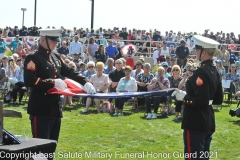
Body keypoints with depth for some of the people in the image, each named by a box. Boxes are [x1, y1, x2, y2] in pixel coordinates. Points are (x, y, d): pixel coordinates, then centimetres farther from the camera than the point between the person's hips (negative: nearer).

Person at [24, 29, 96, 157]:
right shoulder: (33, 59, -10)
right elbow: (29, 81, -22)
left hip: (55, 109, 8)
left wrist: (85, 82, 0)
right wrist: (53, 82, -23)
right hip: (41, 111, -8)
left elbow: (70, 72, 16)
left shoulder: (56, 58, 14)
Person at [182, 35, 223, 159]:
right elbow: (218, 100, 15)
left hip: (196, 123, -9)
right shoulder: (215, 72, 9)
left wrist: (184, 99, -13)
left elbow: (201, 102, -24)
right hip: (208, 122, 9)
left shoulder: (201, 72, -19)